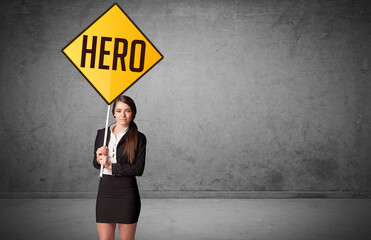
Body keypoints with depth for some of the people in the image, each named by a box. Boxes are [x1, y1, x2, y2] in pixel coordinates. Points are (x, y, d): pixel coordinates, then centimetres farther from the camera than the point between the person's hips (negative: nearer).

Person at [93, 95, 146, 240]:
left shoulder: (139, 138, -4)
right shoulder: (102, 134, 7)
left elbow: (139, 169, -11)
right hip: (105, 191, 3)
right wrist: (99, 159, -8)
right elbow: (95, 164, 15)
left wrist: (111, 166, -12)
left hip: (127, 194, -3)